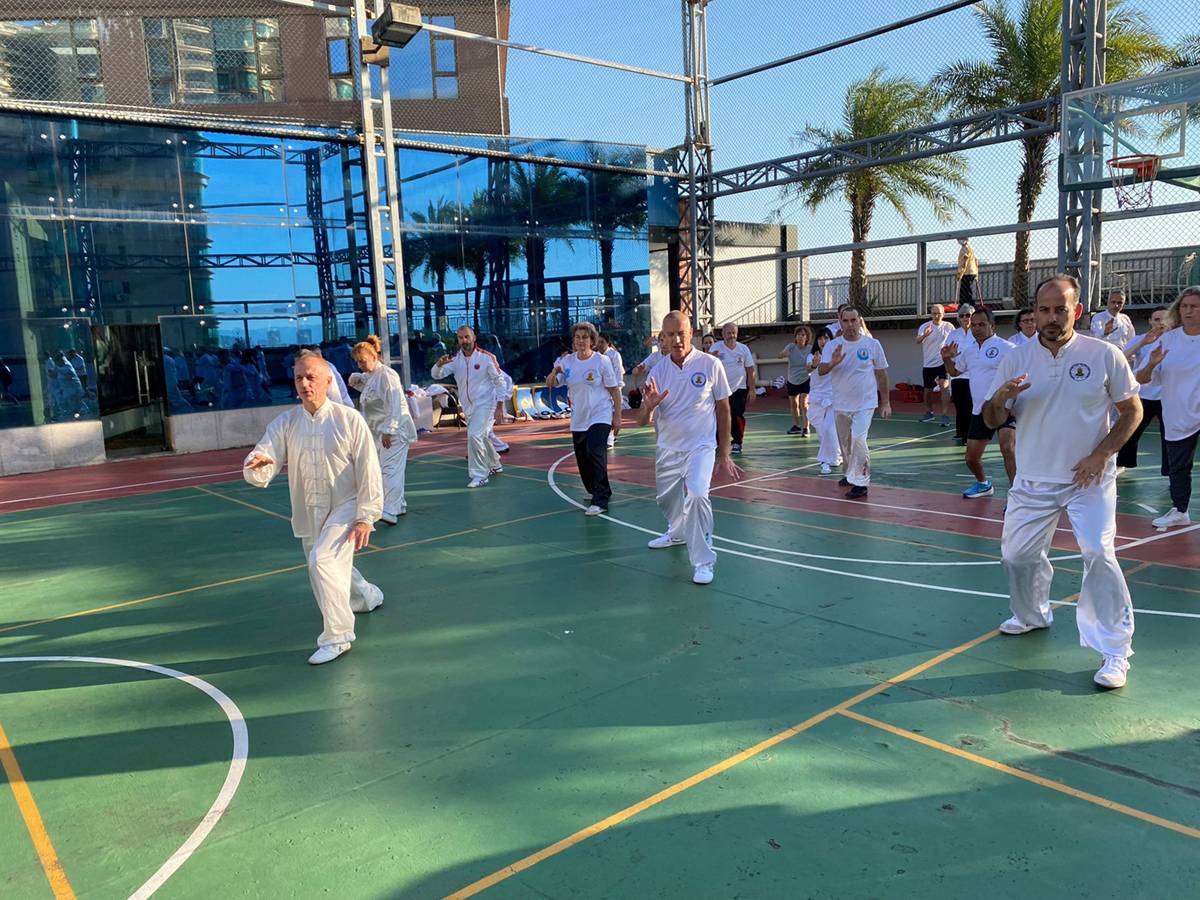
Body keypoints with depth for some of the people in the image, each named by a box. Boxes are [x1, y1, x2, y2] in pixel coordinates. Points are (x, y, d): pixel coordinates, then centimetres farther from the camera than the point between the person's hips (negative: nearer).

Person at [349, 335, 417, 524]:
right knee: (386, 470, 13)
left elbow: (394, 405, -21)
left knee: (390, 469, -15)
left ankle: (390, 512, -20)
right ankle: (399, 506, 24)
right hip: (379, 431, 9)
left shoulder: (387, 375, -16)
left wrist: (388, 431, -22)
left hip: (394, 431, -9)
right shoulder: (369, 376, 13)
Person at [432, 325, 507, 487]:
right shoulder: (455, 360, 1)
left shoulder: (486, 357, -12)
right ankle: (495, 465, 43)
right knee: (481, 437, 20)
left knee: (474, 435, -20)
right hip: (468, 407, 6)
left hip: (485, 404, -6)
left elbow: (499, 380, -8)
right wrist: (439, 364, -29)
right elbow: (436, 375, -6)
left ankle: (479, 475, -11)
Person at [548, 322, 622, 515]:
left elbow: (614, 390, -6)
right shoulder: (567, 361, 1)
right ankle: (593, 489, 39)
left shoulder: (601, 361, -10)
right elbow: (550, 384, -3)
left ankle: (600, 501, -12)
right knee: (582, 459, 14)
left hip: (600, 417, -5)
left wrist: (617, 416, -7)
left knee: (596, 454, -18)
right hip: (578, 419, 5)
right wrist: (555, 372, -25)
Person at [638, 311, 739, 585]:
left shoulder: (710, 364, -10)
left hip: (701, 447, -4)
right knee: (666, 499, 19)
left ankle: (703, 561, -11)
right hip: (667, 449, 4)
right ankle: (677, 533, 51)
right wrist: (648, 406, -25)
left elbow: (723, 410, -1)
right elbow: (641, 421, -2)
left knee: (697, 495, -25)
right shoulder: (658, 370, -3)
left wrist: (724, 454, -2)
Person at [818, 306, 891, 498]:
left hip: (865, 403, -3)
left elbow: (881, 374, 3)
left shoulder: (872, 344, -5)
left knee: (858, 440, -19)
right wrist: (833, 363, -35)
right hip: (841, 404, 3)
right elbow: (821, 370, -14)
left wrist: (885, 402, 4)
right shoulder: (832, 345, -3)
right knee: (845, 443, 16)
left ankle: (861, 482, -11)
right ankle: (850, 474, 39)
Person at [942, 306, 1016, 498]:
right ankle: (983, 484, 42)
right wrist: (947, 358, 8)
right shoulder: (969, 350, 14)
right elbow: (954, 371, 28)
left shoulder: (1005, 347, -9)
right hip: (979, 411, 7)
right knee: (971, 458, 12)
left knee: (1008, 448, -26)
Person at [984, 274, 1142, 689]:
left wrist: (1100, 454, -14)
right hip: (1032, 481, 4)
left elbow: (1132, 410, 0)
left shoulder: (1104, 355, -7)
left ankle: (1115, 651, -3)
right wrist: (999, 398, -23)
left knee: (1098, 554, -16)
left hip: (1089, 480, -3)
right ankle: (1032, 615, 39)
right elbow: (992, 421, 1)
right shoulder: (1016, 359, -1)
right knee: (1017, 554, 11)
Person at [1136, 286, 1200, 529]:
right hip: (1177, 416, 2)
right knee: (1177, 466, 15)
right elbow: (1142, 379, -1)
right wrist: (1151, 364, -22)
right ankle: (1179, 511, 31)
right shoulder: (1168, 339, 0)